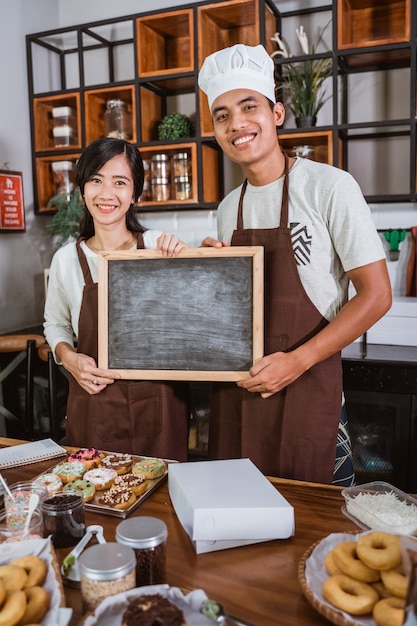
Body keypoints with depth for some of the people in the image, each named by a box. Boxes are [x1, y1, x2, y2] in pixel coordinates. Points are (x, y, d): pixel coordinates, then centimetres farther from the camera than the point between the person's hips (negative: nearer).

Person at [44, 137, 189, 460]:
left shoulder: (160, 247, -6)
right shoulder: (67, 259, -1)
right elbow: (55, 324, 14)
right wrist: (69, 357, -6)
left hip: (160, 406, -1)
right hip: (94, 407, 1)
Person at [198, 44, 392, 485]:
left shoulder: (329, 187, -10)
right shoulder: (228, 209, 9)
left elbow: (376, 294, -12)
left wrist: (297, 360, -17)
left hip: (307, 390, -5)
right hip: (236, 391, 6)